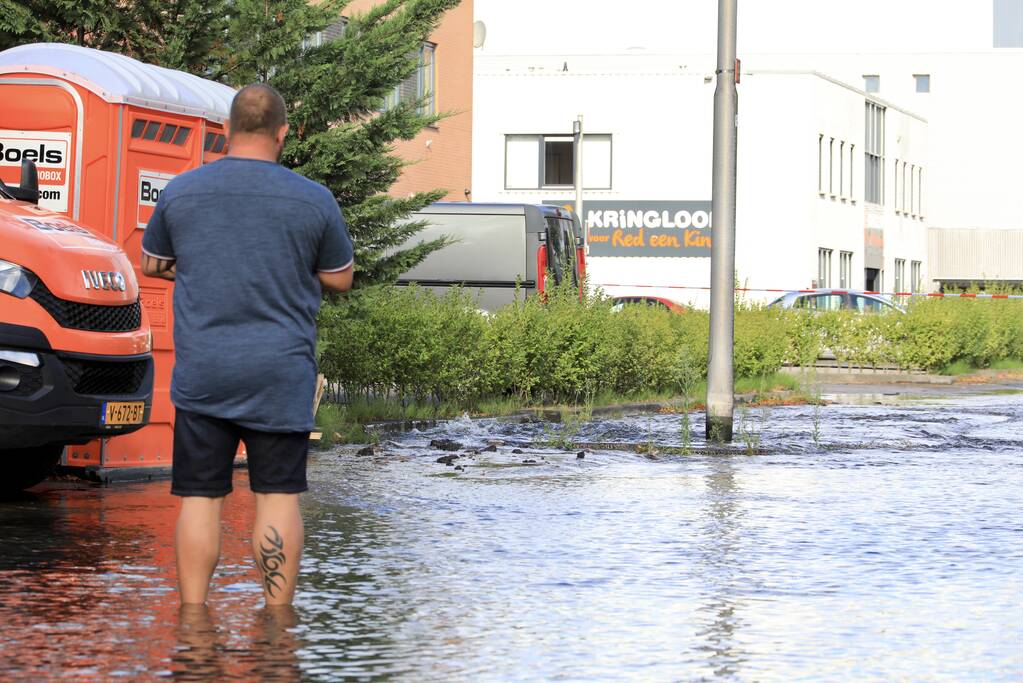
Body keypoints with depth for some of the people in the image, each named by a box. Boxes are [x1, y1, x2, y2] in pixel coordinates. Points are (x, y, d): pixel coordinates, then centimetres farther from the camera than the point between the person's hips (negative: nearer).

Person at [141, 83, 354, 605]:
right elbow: (340, 279, 9)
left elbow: (151, 264, 16)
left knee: (200, 498, 4)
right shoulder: (314, 200, -3)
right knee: (278, 496, 3)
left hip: (201, 374, 1)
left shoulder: (180, 192, 2)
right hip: (281, 374, -1)